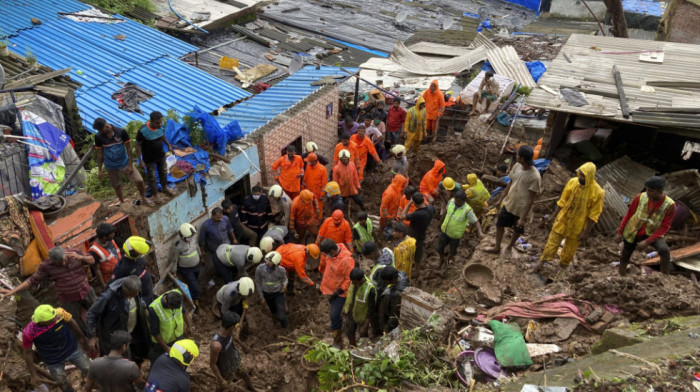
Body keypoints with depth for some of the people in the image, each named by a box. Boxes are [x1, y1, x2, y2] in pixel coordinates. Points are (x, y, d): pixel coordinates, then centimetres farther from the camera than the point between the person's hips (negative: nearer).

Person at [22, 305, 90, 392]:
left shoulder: (59, 313, -30)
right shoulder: (29, 333, -30)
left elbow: (70, 321, -7)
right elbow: (27, 352, -12)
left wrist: (81, 335, 11)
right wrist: (33, 375, -5)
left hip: (72, 349, 2)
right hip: (53, 360, -1)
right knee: (62, 383, 15)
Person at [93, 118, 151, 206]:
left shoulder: (121, 132, -18)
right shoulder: (98, 137, -13)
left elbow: (128, 148, -10)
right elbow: (99, 153, -3)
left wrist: (130, 165, -11)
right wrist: (99, 170, -1)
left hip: (125, 163, -1)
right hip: (111, 167, 1)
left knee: (139, 181, -7)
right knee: (117, 186, 14)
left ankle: (144, 199, 18)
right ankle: (122, 202, 39)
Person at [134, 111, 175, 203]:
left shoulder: (161, 127, -15)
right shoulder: (143, 131, -31)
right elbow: (138, 145, -20)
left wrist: (168, 145, 16)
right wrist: (140, 160, -20)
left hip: (161, 155, 5)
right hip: (149, 159, -5)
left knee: (163, 172, 24)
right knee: (151, 176, 13)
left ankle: (164, 187, 51)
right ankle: (155, 194, 35)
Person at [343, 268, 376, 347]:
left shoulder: (370, 290, -37)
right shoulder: (354, 280, -19)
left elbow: (371, 310, -25)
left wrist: (365, 326, -19)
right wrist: (345, 308, 13)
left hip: (362, 318, -6)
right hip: (350, 314, 6)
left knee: (363, 337, 21)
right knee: (349, 334, 26)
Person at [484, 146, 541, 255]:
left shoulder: (535, 177, -27)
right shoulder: (517, 166, -8)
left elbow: (531, 200, -22)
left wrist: (523, 218, -20)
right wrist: (502, 199, 13)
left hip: (521, 209, -6)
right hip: (508, 204, 6)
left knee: (518, 229, 17)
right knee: (499, 224, 19)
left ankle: (509, 246, 40)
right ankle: (497, 247, 38)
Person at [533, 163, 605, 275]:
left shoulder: (598, 192, -20)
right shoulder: (572, 182, -12)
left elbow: (594, 215, -14)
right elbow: (562, 201, 0)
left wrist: (586, 232, -12)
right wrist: (554, 215, 6)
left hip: (577, 226, -2)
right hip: (563, 219, 2)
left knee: (570, 247, 16)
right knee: (553, 241, 10)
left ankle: (563, 265, 38)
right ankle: (542, 261, 25)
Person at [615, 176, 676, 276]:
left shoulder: (669, 205, -18)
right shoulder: (641, 197, -14)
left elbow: (664, 227, -15)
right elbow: (628, 215, -2)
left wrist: (648, 242, -22)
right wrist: (620, 232, 0)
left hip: (652, 234, -2)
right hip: (632, 233, 2)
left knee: (664, 250, -29)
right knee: (624, 256, 12)